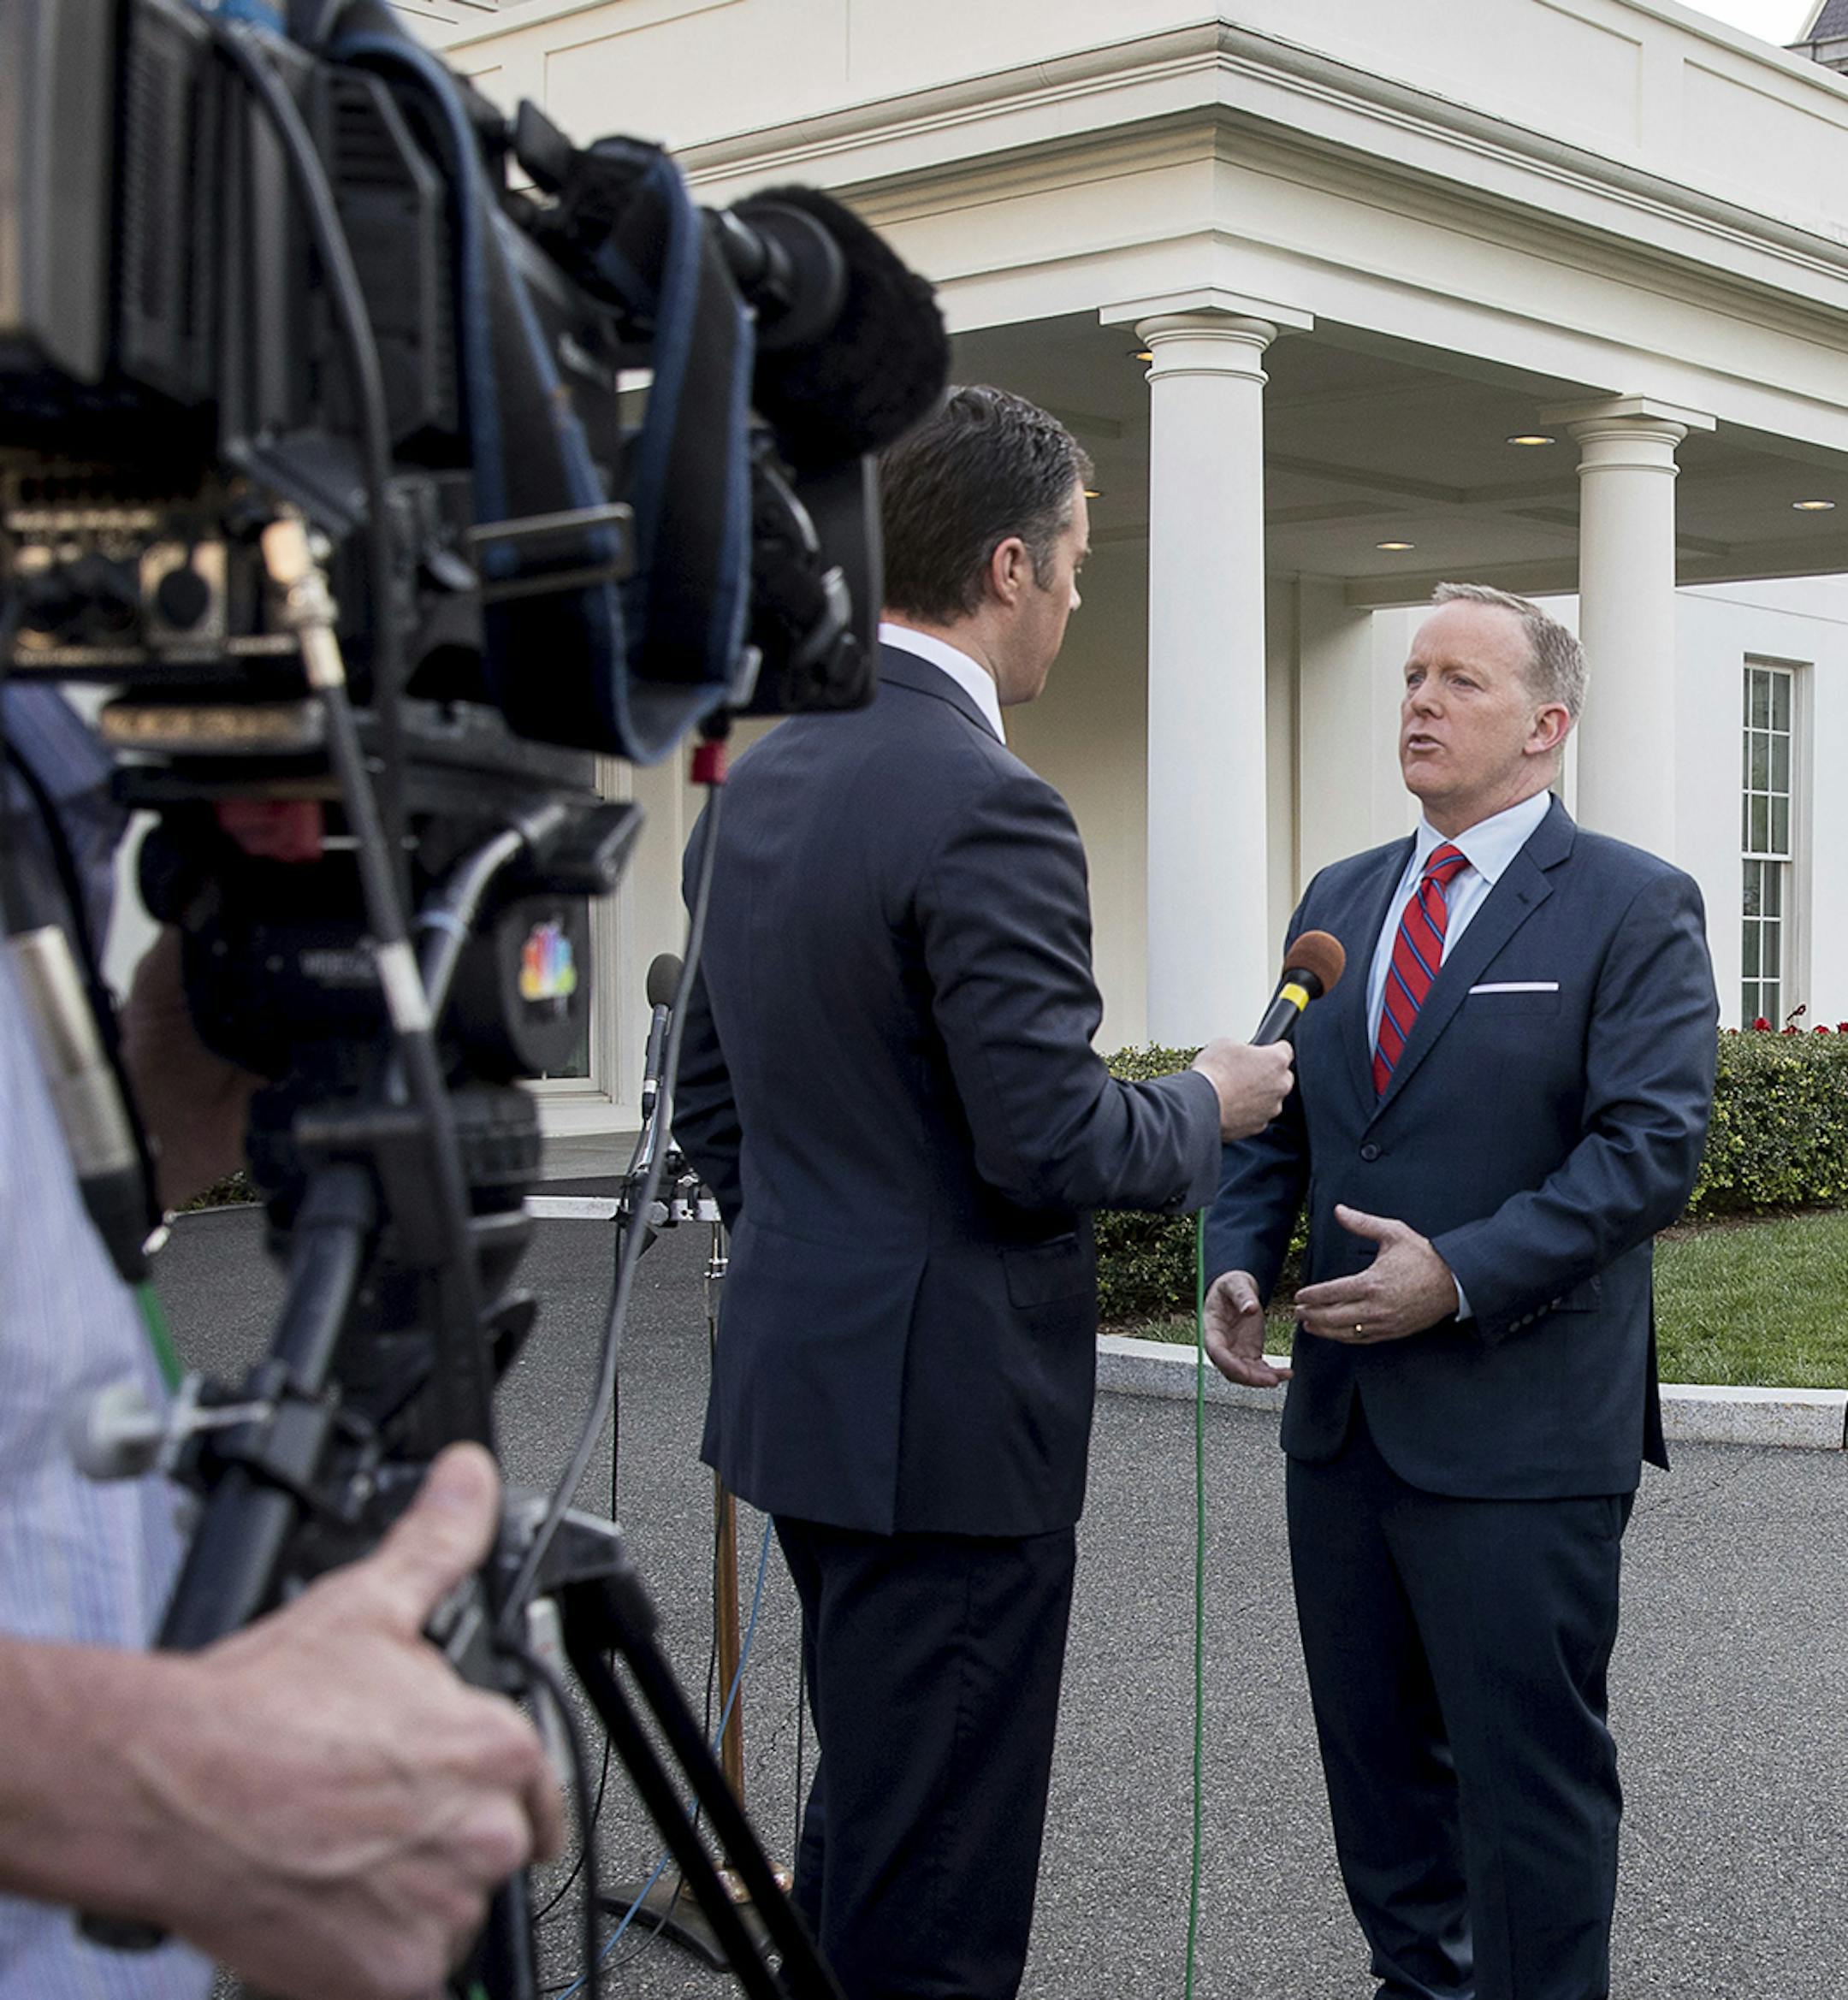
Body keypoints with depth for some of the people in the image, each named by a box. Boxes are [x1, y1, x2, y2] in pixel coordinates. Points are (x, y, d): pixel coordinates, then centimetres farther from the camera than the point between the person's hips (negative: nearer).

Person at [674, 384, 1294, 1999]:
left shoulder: (763, 779, 9)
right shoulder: (986, 806, -20)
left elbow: (709, 1099, 15)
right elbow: (1051, 1146, -22)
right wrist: (1210, 1106, -3)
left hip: (798, 1370, 9)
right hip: (946, 1400, -9)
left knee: (863, 1812, 23)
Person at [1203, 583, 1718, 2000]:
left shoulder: (1633, 908, -6)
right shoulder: (1340, 900, 13)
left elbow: (1651, 1146, -14)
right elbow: (1279, 1118, 15)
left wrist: (1460, 1275, -22)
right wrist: (1239, 1260, -4)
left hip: (1520, 1431, -6)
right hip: (1344, 1410, 6)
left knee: (1530, 1773, 2)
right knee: (1375, 1752, 17)